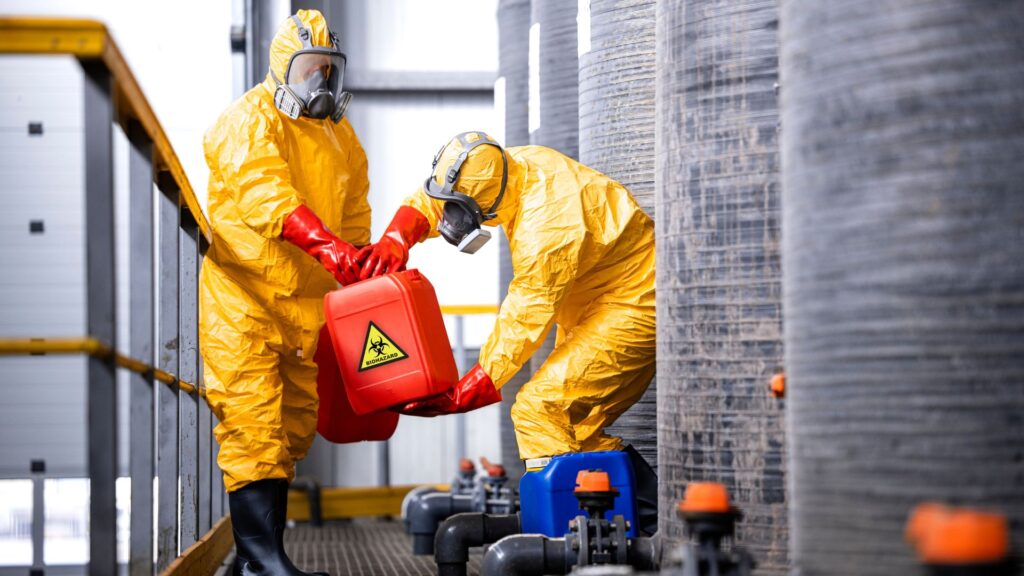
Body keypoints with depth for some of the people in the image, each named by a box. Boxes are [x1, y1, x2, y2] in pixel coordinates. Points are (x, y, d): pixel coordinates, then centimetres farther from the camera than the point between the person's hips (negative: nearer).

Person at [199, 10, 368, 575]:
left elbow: (354, 214, 20)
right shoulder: (250, 120, -9)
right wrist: (326, 245, -38)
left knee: (292, 426, 9)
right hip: (243, 298, -7)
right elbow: (266, 193, -26)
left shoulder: (340, 136, 15)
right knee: (253, 424, -13)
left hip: (308, 301, 7)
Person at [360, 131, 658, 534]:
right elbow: (429, 199, 8)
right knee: (577, 427, 14)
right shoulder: (515, 165, -5)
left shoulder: (547, 227, -31)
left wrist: (466, 394, -22)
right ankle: (653, 519, 19)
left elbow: (525, 320, -26)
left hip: (630, 311, -10)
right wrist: (395, 240, -12)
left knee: (540, 408, -19)